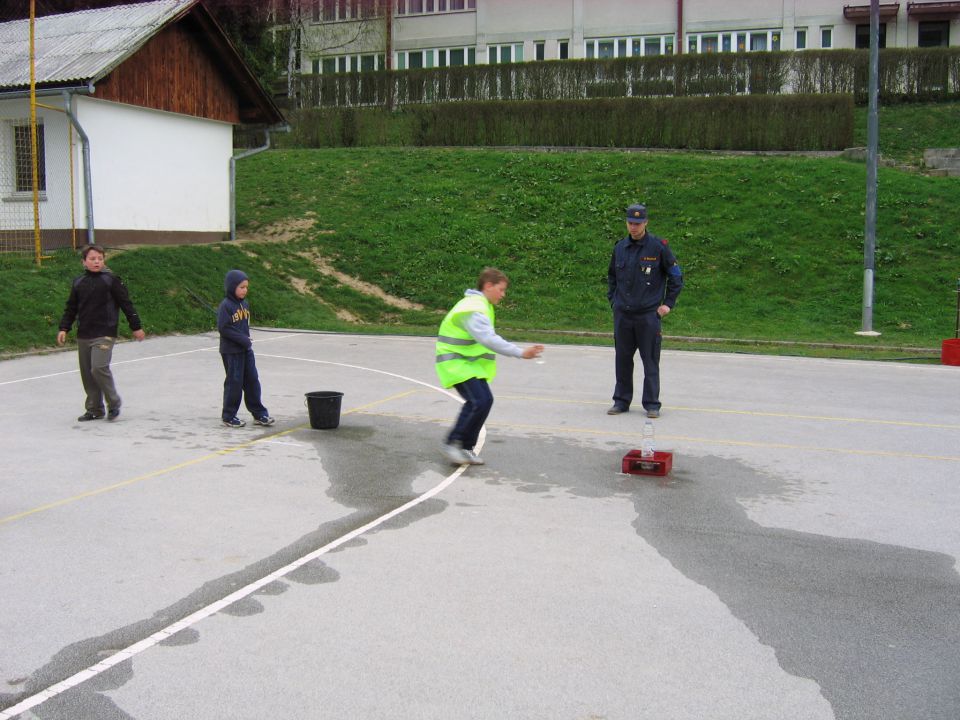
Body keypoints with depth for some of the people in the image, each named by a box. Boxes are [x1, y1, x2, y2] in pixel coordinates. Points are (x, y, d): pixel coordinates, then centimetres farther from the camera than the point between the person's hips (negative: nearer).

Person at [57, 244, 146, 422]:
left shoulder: (111, 280, -4)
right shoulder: (78, 283, 10)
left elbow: (126, 304, 0)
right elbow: (71, 308, 17)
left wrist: (136, 327, 1)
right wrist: (64, 329, 8)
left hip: (104, 335, -5)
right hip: (83, 336, 5)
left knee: (99, 368, -18)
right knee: (87, 374, 7)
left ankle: (114, 403, 1)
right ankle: (94, 409, 19)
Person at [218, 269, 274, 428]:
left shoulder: (244, 304, 9)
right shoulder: (225, 305, -14)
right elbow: (223, 328, -19)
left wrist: (247, 340, 1)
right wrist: (242, 339, -19)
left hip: (246, 349, 7)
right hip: (231, 351, -7)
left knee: (252, 381, 9)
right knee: (234, 382, 0)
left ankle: (259, 414, 17)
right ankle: (229, 416, 13)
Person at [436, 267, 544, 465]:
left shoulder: (480, 304, 14)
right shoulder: (474, 308, -21)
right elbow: (489, 339, -31)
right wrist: (521, 353, -32)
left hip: (469, 362, 10)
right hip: (456, 363, -10)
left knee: (483, 401, 4)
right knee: (479, 401, -18)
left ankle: (465, 448, 13)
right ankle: (452, 443, -7)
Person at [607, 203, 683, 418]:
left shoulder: (658, 247, -4)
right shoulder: (620, 248, 8)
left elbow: (676, 276, 4)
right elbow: (611, 276, 24)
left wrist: (668, 303, 0)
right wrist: (613, 300, 14)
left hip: (649, 314, -4)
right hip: (622, 314, 4)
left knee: (650, 361, 0)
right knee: (623, 360, 9)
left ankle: (652, 404, 8)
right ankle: (621, 401, 20)